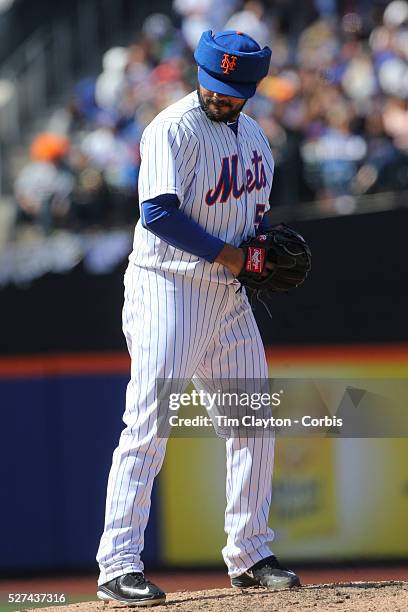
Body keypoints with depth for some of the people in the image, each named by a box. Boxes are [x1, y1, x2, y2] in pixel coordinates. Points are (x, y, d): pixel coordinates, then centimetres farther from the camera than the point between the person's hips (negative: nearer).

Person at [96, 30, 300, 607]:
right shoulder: (174, 130, -11)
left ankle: (249, 555, 20)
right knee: (148, 425, -12)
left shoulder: (253, 136, 14)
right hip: (168, 288, -8)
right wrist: (225, 252, -21)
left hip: (228, 294, 8)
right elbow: (158, 212, -20)